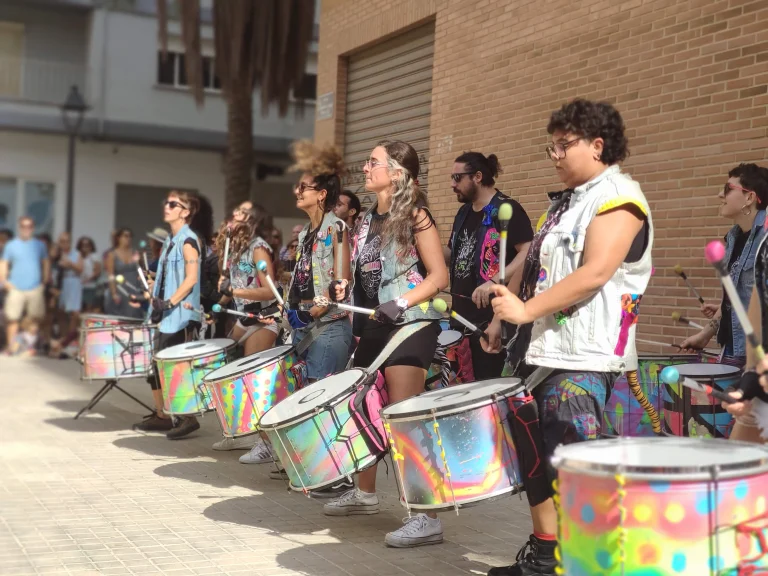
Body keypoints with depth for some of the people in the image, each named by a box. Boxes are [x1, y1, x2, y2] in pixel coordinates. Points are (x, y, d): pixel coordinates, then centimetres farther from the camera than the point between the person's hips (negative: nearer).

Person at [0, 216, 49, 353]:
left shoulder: (39, 245, 9)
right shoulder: (11, 245, 5)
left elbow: (46, 262, 15)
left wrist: (45, 279, 5)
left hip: (35, 289, 1)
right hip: (16, 289, -1)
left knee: (37, 319, 3)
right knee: (13, 319, 0)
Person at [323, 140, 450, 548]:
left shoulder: (414, 215, -8)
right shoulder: (367, 220, 13)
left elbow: (439, 276, -13)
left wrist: (401, 303, -24)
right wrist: (347, 295, 7)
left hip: (412, 324, -8)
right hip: (374, 326, 8)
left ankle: (426, 516, -11)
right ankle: (365, 493, 33)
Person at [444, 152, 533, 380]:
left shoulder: (507, 209, -11)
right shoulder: (464, 212, 15)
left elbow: (529, 254, -20)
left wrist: (494, 281, -30)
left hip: (493, 316, -9)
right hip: (463, 315, 9)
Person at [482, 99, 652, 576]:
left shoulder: (618, 197, -10)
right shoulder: (566, 202, 19)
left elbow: (594, 273, -21)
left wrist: (526, 310, -20)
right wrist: (507, 308, 13)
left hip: (585, 358, -10)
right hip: (547, 349, 10)